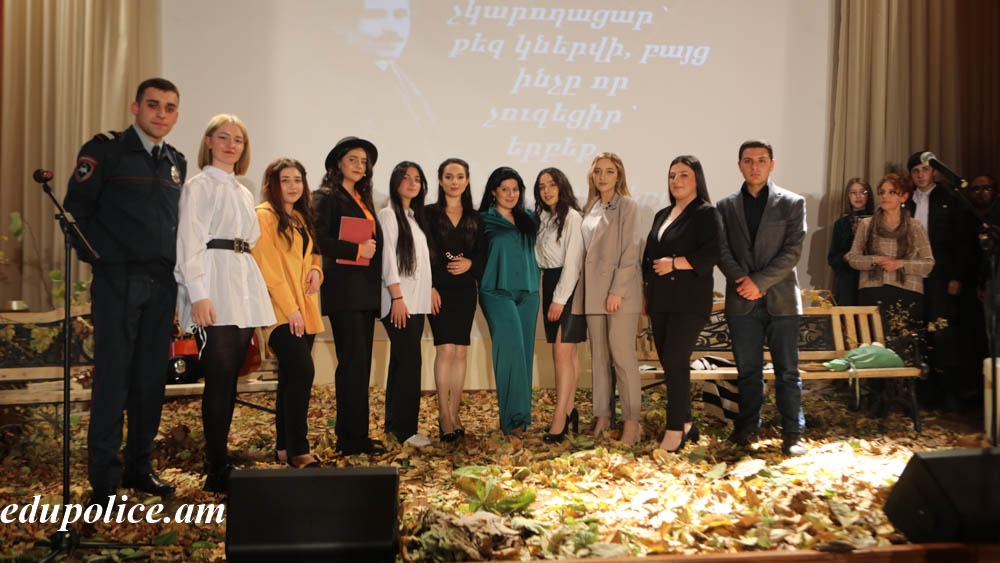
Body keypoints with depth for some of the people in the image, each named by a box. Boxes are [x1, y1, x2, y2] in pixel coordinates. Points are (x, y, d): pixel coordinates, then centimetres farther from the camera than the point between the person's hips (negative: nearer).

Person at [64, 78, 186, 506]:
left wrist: (175, 267, 8)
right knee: (113, 376, -4)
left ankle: (139, 467, 20)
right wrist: (103, 256, -10)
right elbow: (76, 209, -6)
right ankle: (104, 479, 4)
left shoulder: (176, 163, 15)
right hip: (118, 279, -5)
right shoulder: (105, 150, -2)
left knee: (151, 378, 8)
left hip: (162, 282, 5)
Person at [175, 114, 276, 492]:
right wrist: (198, 295, -18)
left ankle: (218, 460, 15)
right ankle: (218, 470, -7)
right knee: (219, 378, -11)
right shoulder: (198, 187, 1)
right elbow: (189, 242, -8)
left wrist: (255, 304, 15)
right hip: (213, 287, -7)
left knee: (229, 378, 7)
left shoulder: (244, 194, 22)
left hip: (244, 288, 7)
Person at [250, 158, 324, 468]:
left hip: (305, 309, 8)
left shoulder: (302, 218, 18)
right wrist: (290, 308, -17)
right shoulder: (264, 215, -6)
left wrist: (316, 269, 1)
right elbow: (267, 266, -13)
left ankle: (284, 448, 17)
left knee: (291, 377, 10)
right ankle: (298, 449, -13)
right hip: (280, 309, -8)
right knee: (302, 371, -19)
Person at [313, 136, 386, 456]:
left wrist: (371, 249, 6)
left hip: (366, 291, 8)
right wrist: (356, 250, -13)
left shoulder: (363, 199, 20)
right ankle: (353, 439, -5)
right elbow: (318, 240, -14)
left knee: (359, 363, 8)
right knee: (353, 363, -9)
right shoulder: (327, 197, -3)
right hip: (343, 290, -8)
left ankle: (350, 435, 13)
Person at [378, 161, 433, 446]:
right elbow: (387, 257, -12)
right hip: (399, 301, -8)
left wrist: (429, 292, 11)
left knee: (401, 361, 10)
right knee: (410, 361, -10)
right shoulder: (388, 214, -5)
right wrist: (397, 297, -17)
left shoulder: (415, 216, 18)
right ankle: (405, 429, -5)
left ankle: (394, 423, 16)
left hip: (416, 302, 8)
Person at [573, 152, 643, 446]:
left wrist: (618, 291, -16)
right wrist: (583, 291, 8)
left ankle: (632, 421, 2)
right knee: (599, 357, 8)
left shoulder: (627, 206, -3)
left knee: (623, 356, -5)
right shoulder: (590, 208, 14)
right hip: (593, 291, 6)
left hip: (620, 291, -6)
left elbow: (630, 251, -10)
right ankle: (602, 416, 16)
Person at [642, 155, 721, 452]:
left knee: (675, 361, -11)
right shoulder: (662, 215, 19)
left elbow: (711, 255, -15)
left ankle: (676, 430, -3)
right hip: (660, 301, 7)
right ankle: (686, 424, 18)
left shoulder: (707, 214, -3)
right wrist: (647, 295, 16)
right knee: (668, 363, 7)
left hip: (689, 301, -7)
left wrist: (674, 263, -16)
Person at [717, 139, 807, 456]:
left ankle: (792, 433, 9)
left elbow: (792, 252, -5)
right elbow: (722, 252, 4)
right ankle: (747, 428, 18)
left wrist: (760, 281, -13)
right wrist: (744, 281, -12)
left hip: (781, 299, -2)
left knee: (787, 370, 2)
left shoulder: (792, 203, 4)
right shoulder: (726, 207, 10)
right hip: (742, 300, 2)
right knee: (747, 370, 8)